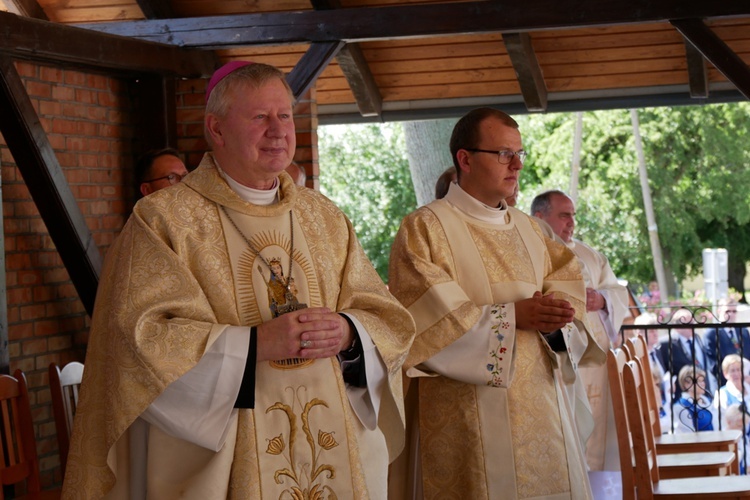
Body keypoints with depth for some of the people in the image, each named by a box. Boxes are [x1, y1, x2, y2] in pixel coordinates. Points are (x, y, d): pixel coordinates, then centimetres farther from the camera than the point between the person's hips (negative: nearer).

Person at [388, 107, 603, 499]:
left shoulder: (528, 230, 17)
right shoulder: (424, 229, -4)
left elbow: (567, 295, 10)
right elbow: (428, 318, -13)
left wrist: (553, 316, -13)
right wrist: (512, 316, -18)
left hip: (538, 405, 6)